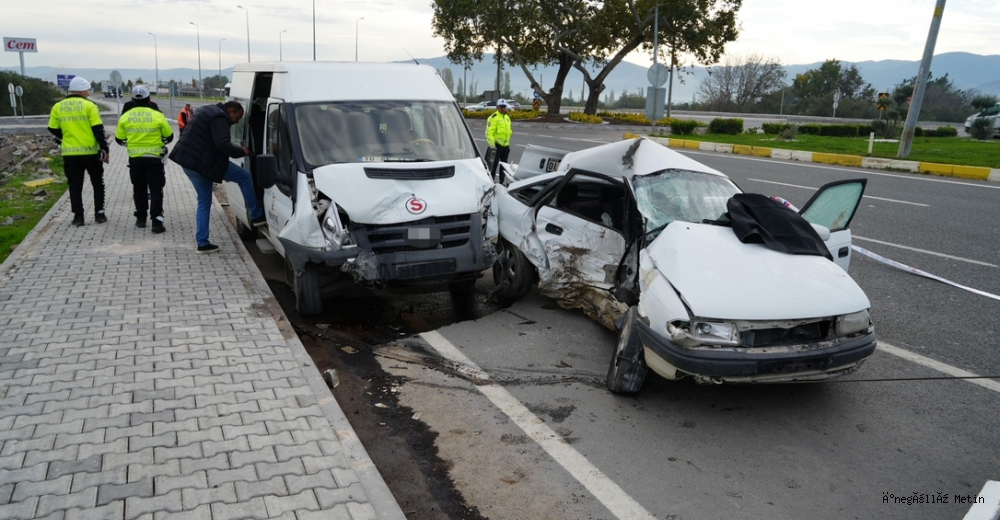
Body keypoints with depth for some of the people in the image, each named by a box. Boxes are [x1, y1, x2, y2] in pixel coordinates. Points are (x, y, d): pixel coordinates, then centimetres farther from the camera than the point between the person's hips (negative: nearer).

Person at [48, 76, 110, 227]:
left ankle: (78, 216, 7)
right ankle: (99, 214, 11)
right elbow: (98, 130, -11)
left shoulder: (57, 107, 5)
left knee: (75, 185, 9)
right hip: (90, 152, -3)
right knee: (97, 183, 12)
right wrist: (105, 149, -7)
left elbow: (53, 129, 11)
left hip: (69, 153, 3)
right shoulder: (89, 105, -7)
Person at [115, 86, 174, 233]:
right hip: (154, 158, -3)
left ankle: (141, 218, 24)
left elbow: (120, 139, 6)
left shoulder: (125, 117, 0)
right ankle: (157, 221, -8)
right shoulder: (157, 116, -8)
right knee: (156, 190, 0)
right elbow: (169, 136, 1)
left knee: (139, 188, 17)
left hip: (135, 158, 3)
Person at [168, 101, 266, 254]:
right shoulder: (219, 117, -13)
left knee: (204, 201, 15)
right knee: (244, 177, 0)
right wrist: (241, 151, -10)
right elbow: (223, 144, -24)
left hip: (187, 160, 11)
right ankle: (257, 216, 8)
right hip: (203, 163, -10)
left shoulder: (209, 111, 21)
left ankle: (202, 243, 15)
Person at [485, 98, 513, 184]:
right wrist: (492, 144, -23)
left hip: (505, 145, 8)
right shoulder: (494, 117, -11)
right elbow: (489, 132, -17)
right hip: (496, 145, -8)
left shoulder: (507, 117, 15)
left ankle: (501, 182, 22)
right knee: (494, 164, -6)